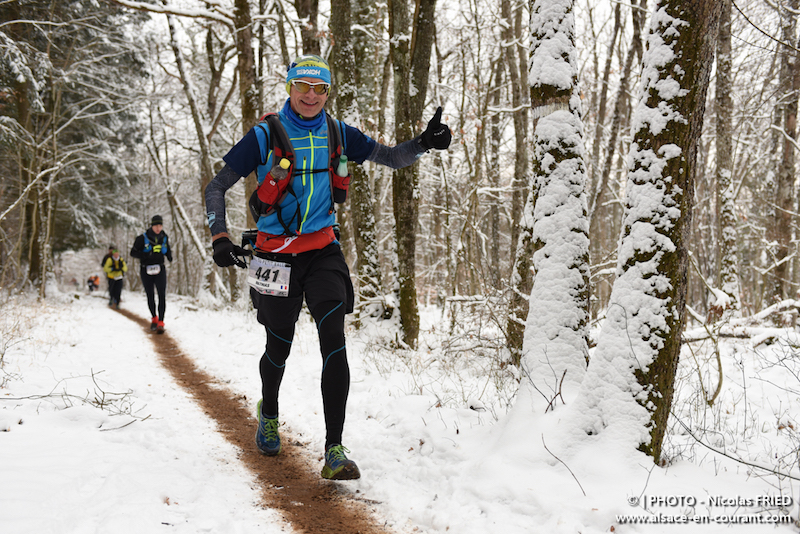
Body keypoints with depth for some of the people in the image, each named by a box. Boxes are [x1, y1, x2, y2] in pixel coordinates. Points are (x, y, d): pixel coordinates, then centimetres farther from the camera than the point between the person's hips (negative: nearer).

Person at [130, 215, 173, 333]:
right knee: (150, 296, 9)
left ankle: (160, 322, -16)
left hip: (160, 270, 1)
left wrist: (169, 256, -5)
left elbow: (168, 250, 18)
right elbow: (133, 252, -7)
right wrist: (147, 255, -22)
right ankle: (154, 318, 32)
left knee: (162, 295, -14)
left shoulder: (164, 238, 3)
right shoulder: (142, 238, -8)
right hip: (146, 270, -1)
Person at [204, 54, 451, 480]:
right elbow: (216, 186, -6)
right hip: (277, 253, -2)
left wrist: (424, 143, -13)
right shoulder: (265, 136, -8)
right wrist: (219, 237, -19)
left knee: (334, 340, -15)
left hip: (323, 251, 2)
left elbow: (391, 158, 7)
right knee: (279, 347, 10)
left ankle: (334, 451, -14)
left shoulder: (337, 134, 2)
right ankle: (268, 413, 44)